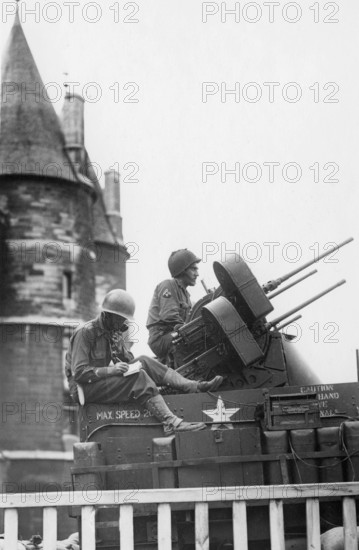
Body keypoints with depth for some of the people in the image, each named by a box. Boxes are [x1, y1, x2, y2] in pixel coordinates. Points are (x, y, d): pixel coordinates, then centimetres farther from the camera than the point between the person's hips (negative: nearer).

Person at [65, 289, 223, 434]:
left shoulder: (115, 332, 10)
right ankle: (171, 423, -41)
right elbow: (79, 372, -22)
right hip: (84, 388, -8)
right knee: (138, 376, -28)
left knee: (144, 361, -12)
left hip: (102, 381, 8)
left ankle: (194, 386, -20)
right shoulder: (85, 333, -16)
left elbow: (127, 359, 12)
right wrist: (111, 370, -30)